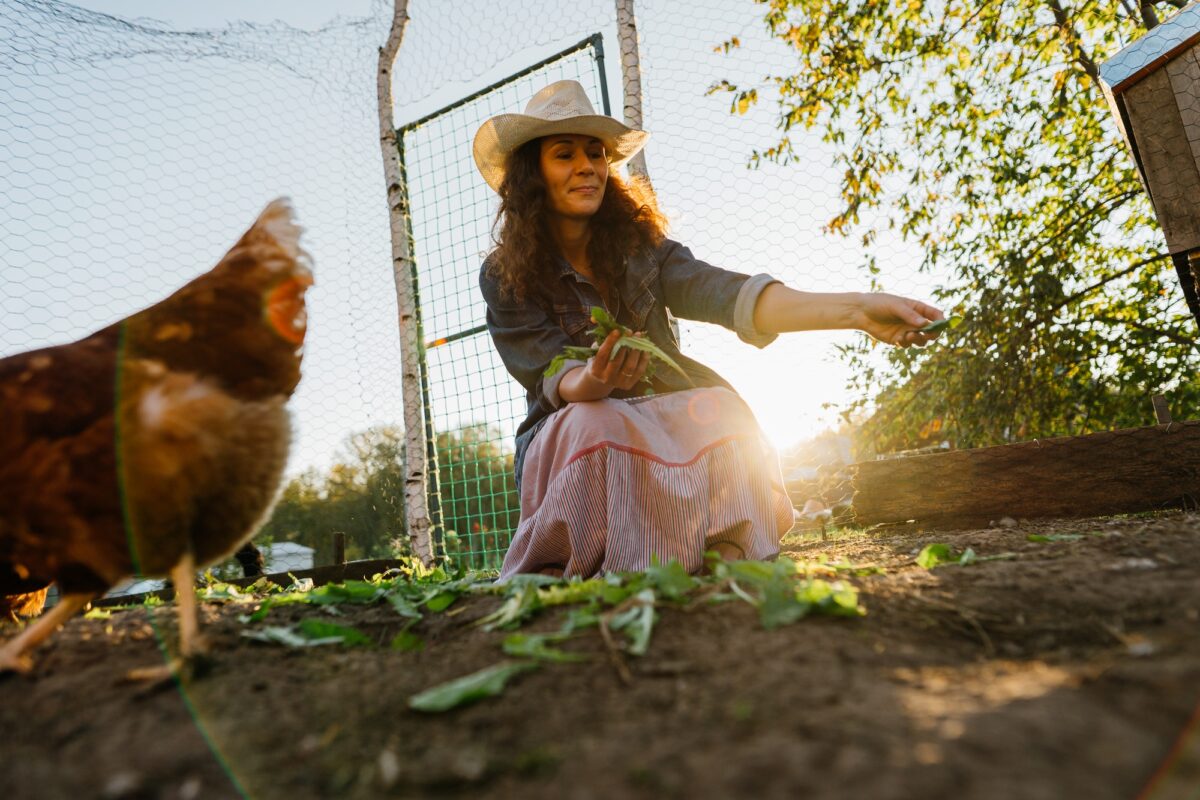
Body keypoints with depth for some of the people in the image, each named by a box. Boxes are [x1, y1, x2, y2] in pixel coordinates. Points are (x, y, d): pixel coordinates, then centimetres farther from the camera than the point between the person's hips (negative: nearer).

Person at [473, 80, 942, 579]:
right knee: (598, 424, -35)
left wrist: (855, 310, -31)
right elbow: (555, 377, -13)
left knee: (718, 407, -29)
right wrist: (593, 380, -41)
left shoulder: (637, 243, 2)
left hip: (664, 423, 2)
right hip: (566, 440, -1)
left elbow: (717, 292, -16)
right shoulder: (504, 278, -3)